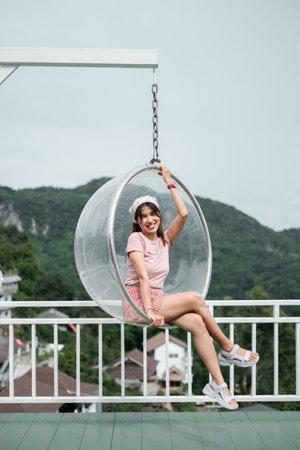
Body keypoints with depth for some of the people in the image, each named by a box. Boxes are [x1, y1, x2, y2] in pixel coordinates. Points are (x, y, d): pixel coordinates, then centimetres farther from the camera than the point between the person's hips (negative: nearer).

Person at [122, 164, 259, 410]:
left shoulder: (165, 240, 15)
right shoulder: (136, 239, -4)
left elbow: (184, 214, 2)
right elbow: (143, 276, -16)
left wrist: (170, 182, 7)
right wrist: (149, 310, -25)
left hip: (158, 300, 6)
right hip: (137, 302, -6)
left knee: (197, 322, -22)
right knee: (195, 298, -21)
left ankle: (218, 383, -21)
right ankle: (228, 349, -5)